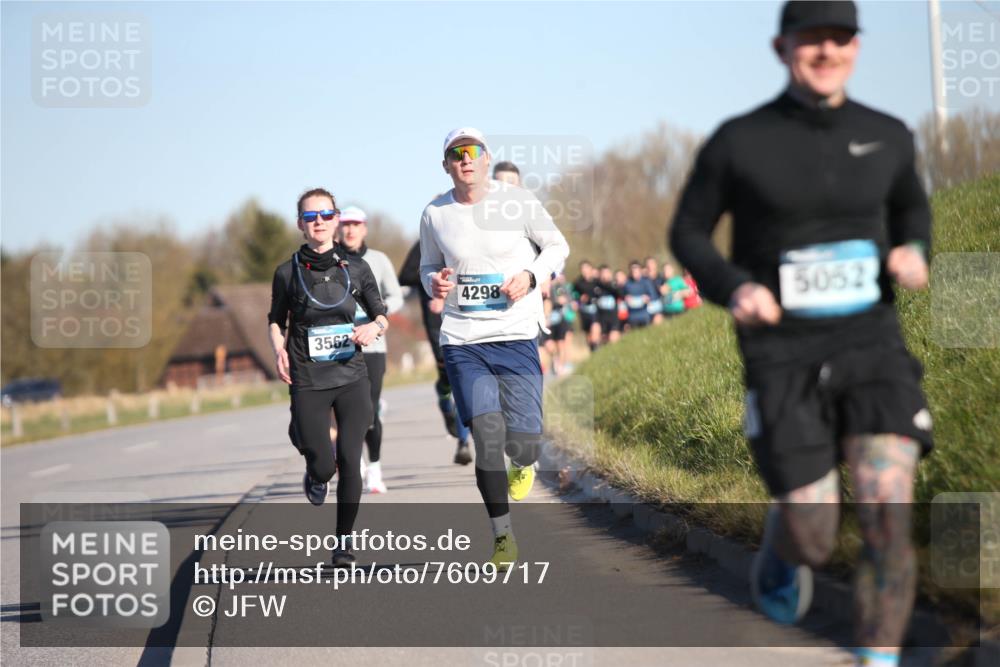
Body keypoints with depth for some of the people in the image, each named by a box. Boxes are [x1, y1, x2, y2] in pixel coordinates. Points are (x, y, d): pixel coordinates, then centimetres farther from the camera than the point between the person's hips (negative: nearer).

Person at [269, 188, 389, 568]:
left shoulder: (355, 269, 5)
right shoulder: (288, 273, 2)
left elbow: (381, 315, 12)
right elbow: (276, 320, 14)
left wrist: (374, 328, -10)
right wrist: (279, 350, -5)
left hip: (351, 378, 1)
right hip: (307, 382, -1)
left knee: (350, 462, -5)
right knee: (323, 465, -6)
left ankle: (344, 541, 10)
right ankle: (316, 476, 33)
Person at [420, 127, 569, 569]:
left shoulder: (519, 202, -2)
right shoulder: (435, 214, 3)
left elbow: (557, 246, 9)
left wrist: (530, 276, -10)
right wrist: (434, 283, -5)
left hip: (516, 337, -1)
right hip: (461, 341, 1)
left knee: (522, 441, -5)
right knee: (486, 434, -13)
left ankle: (523, 465, 36)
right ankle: (503, 537, 1)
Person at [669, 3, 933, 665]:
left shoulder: (886, 135, 2)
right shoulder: (738, 142, -7)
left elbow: (911, 207, 22)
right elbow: (688, 232, 4)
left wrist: (912, 252, -2)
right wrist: (732, 288, -17)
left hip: (871, 345, 2)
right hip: (783, 361, -2)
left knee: (889, 512, -18)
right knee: (816, 542, -1)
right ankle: (784, 539, 40)